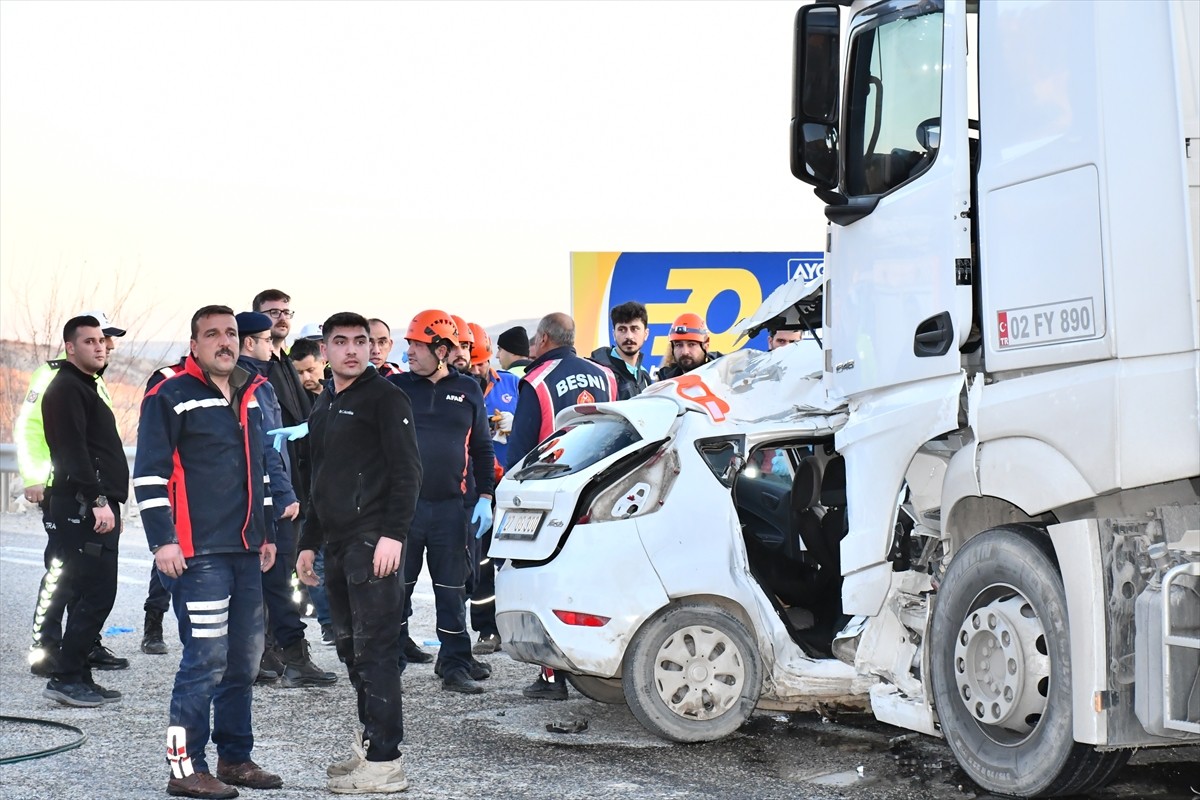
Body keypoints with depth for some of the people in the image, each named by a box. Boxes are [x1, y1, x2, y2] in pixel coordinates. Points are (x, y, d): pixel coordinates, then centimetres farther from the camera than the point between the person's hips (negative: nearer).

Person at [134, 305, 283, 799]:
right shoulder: (170, 398, -6)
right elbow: (149, 474, -10)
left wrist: (265, 533, 23)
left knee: (244, 659, 10)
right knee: (206, 658, -10)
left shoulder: (251, 397, 17)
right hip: (199, 553, -7)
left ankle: (235, 759, 20)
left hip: (246, 552, 8)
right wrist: (163, 541, -15)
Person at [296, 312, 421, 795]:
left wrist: (393, 534, -20)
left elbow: (407, 471, -13)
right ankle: (368, 742, 20)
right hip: (336, 544, 9)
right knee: (350, 647, 11)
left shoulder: (384, 397, -6)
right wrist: (308, 543, 24)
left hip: (373, 541, -9)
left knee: (375, 650, -9)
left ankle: (384, 763, -8)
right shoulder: (324, 407, 20)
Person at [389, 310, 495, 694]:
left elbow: (481, 447, 12)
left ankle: (455, 662, 15)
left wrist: (485, 496, 7)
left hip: (450, 507, 1)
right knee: (397, 587, 4)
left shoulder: (467, 389, 7)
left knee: (452, 590, 6)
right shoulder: (396, 386, 2)